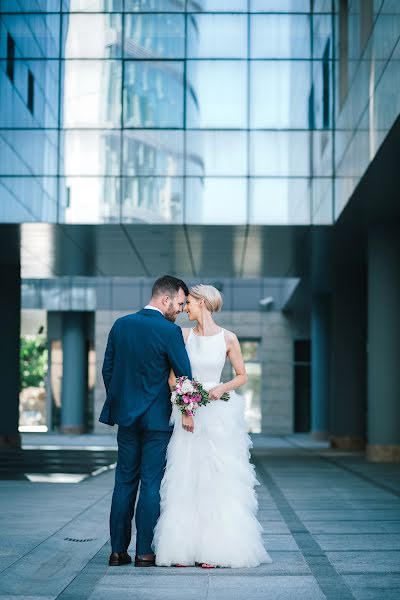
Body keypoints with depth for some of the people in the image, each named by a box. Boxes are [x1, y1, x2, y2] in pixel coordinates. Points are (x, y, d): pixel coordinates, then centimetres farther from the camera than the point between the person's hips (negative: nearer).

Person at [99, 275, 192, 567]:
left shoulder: (121, 325, 3)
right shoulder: (169, 331, -14)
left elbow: (107, 369, 8)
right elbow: (185, 375, -9)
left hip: (126, 415, 5)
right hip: (157, 418, -5)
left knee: (125, 481, 10)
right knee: (152, 483, 1)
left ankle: (118, 550, 11)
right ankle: (144, 552, 3)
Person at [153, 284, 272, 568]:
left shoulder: (228, 338, -1)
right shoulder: (184, 335, 5)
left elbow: (242, 376, 7)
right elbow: (173, 377, 3)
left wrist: (222, 388, -12)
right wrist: (184, 409, -9)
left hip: (218, 414, -2)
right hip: (187, 413, 2)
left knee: (217, 481, -2)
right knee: (184, 481, -1)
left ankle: (213, 548, 3)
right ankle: (184, 547, 3)